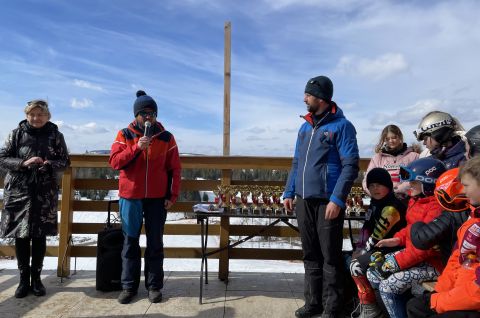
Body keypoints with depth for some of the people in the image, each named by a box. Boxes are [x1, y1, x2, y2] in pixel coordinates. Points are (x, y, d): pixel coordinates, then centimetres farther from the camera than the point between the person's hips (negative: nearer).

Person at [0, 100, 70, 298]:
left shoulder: (55, 135, 2)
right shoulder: (17, 134, 2)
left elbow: (65, 161, 4)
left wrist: (49, 164, -16)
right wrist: (23, 163, -16)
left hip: (45, 193, 0)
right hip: (19, 191, 0)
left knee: (40, 236, 6)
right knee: (20, 236, 4)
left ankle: (36, 278, 21)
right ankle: (24, 279, 20)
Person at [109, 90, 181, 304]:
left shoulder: (166, 137, 2)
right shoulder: (125, 135, 2)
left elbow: (174, 169, 2)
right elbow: (114, 162, -8)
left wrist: (172, 196, -4)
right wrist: (137, 147, -20)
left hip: (157, 198, 0)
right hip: (130, 197, 1)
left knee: (155, 243, 6)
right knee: (130, 242, 8)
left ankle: (154, 286, 17)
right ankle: (129, 286, 19)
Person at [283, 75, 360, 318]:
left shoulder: (341, 126, -5)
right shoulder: (305, 127, 14)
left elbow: (350, 166, -11)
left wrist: (337, 199, -19)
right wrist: (289, 192, 12)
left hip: (327, 202, -6)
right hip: (304, 201, 6)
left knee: (330, 257, 3)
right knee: (311, 255, 14)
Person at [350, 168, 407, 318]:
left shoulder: (391, 207, -20)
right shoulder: (375, 203, 10)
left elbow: (377, 237, -20)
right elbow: (367, 229, 15)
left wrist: (362, 251, -11)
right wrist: (359, 249, 6)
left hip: (390, 252, -10)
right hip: (379, 249, 10)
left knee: (356, 265, -20)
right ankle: (363, 299, 17)